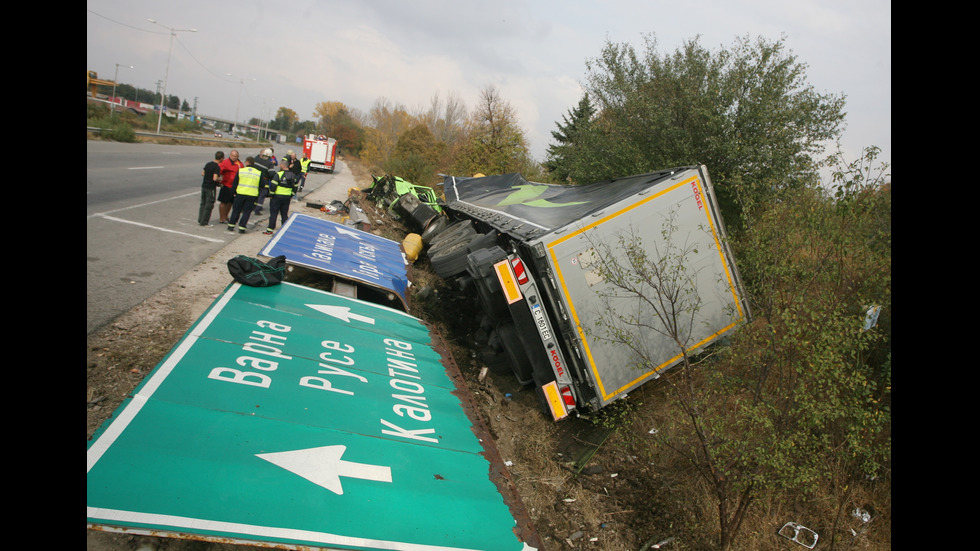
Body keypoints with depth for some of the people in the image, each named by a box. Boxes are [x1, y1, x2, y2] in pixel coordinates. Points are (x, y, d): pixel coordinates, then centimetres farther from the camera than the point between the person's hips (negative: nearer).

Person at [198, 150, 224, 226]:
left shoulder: (208, 164, 7)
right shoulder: (217, 167, -18)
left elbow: (202, 173, 14)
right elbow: (215, 178, -25)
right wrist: (220, 179, -6)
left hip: (204, 186, 8)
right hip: (210, 188, -8)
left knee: (203, 203, 17)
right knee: (209, 205, 2)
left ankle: (200, 220, 23)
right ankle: (204, 222, 6)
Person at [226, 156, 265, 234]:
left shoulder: (240, 171, 1)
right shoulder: (259, 173, 1)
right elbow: (261, 185, 5)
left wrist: (234, 192, 12)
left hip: (240, 193, 0)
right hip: (252, 195, 0)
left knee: (236, 210, 13)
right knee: (247, 211, 6)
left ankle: (231, 225, 19)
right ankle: (242, 227, 4)